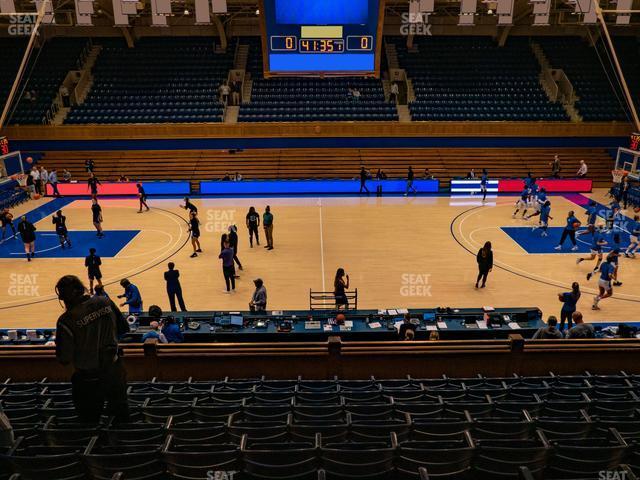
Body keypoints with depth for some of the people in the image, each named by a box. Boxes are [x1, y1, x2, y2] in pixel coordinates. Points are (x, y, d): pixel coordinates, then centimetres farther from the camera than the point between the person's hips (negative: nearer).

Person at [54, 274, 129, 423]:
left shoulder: (66, 320, -21)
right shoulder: (105, 302, -11)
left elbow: (64, 359, -15)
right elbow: (124, 328, 2)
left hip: (89, 379, -3)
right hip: (115, 372, 4)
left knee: (90, 420, 19)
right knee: (122, 415, 26)